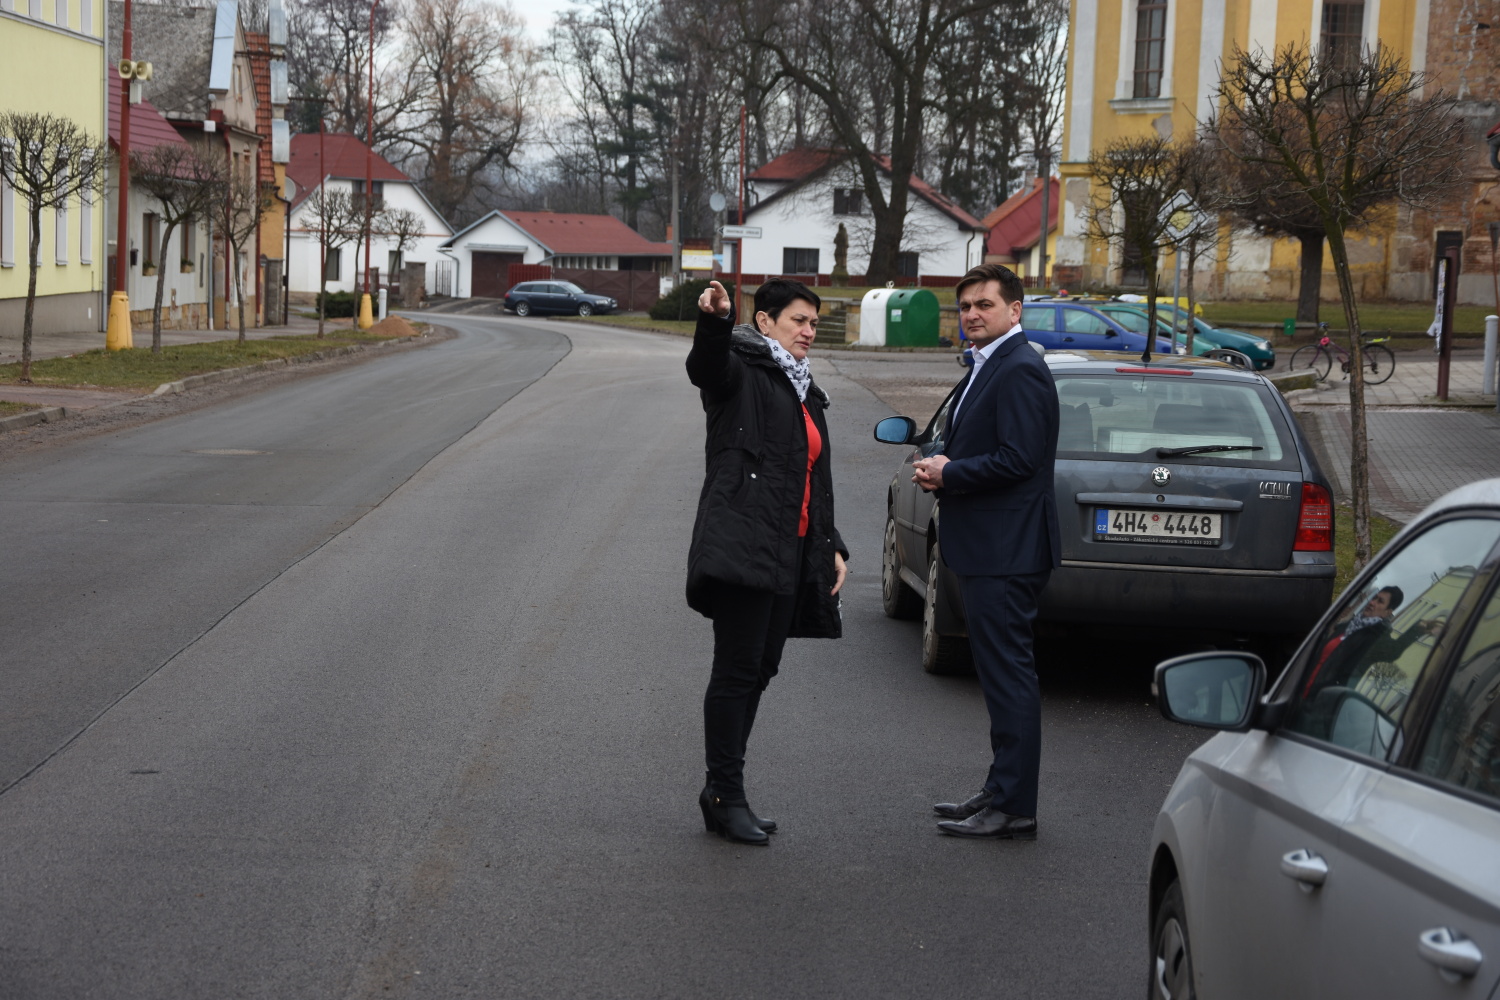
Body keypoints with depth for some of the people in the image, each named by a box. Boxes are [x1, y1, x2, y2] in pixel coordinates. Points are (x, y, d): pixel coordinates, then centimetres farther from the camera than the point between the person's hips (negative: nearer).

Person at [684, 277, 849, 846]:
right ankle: (726, 794, -5)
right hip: (743, 546, -8)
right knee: (738, 670, -9)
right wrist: (713, 321, -46)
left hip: (791, 554, 8)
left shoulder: (807, 395, 24)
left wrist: (831, 546, 21)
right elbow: (705, 367, -26)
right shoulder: (742, 373, 0)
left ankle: (722, 793, 15)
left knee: (759, 671, 9)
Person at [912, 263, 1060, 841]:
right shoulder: (986, 369, 18)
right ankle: (1001, 793, 22)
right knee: (1000, 673, 15)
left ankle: (1013, 809, -3)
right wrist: (942, 470, 5)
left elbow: (1016, 460, -23)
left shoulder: (1021, 371, -15)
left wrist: (948, 475, -12)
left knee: (1009, 674, -7)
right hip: (985, 549, 11)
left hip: (1006, 553, -11)